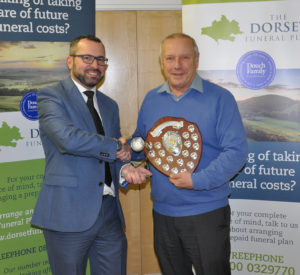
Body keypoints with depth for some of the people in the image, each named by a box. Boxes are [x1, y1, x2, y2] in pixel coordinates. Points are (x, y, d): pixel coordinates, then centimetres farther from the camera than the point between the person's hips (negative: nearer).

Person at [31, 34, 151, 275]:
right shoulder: (51, 96, -5)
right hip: (69, 213, -6)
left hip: (110, 211, 6)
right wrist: (115, 147, -10)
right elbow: (68, 139, -23)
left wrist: (124, 168, -5)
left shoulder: (110, 105, 17)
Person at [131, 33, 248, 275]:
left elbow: (237, 151, -13)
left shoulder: (220, 98, -8)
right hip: (162, 213, 5)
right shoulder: (151, 100, 7)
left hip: (207, 213, -4)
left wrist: (197, 180, -22)